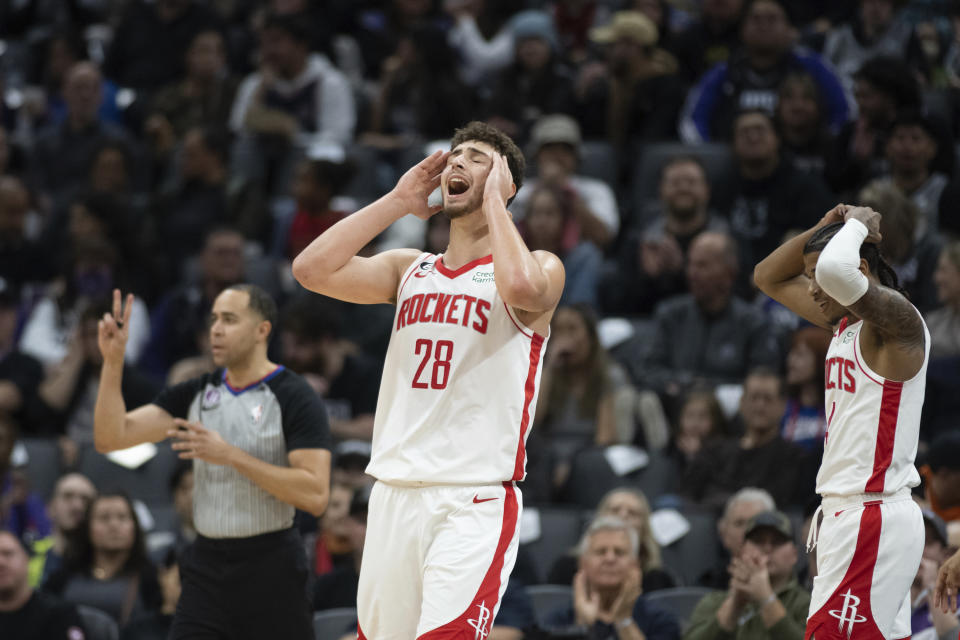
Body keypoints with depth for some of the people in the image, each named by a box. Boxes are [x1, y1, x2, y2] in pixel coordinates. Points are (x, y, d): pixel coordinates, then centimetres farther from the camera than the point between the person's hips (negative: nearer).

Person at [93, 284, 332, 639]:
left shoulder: (295, 399, -8)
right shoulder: (195, 394, 8)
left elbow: (315, 495, -19)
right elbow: (111, 438, 2)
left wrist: (232, 455, -22)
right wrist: (113, 361, -9)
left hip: (271, 569, -5)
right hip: (206, 566, 5)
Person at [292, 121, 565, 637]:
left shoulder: (541, 267, 2)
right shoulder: (410, 270, 17)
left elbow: (521, 287, -24)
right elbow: (312, 269, 3)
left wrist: (494, 197, -8)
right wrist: (398, 202, 7)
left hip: (474, 502, -6)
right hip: (393, 493, 6)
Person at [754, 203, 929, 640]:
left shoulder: (896, 318, -14)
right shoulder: (846, 322, 14)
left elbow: (836, 271, -34)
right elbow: (768, 278, 25)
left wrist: (857, 225, -13)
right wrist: (825, 227, 10)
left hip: (871, 518, -10)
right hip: (849, 512, 10)